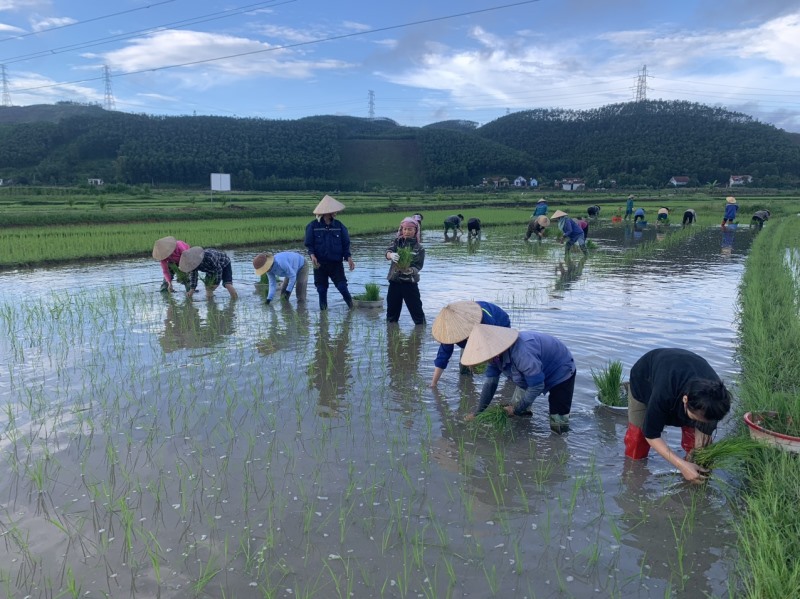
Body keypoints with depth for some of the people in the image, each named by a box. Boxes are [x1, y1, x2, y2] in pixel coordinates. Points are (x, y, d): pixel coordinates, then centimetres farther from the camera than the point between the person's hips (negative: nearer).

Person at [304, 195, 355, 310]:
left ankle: (351, 305, 17)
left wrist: (349, 258, -6)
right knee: (321, 288, 6)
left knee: (342, 286, -7)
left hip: (336, 262, 1)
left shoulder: (339, 225, 2)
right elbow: (309, 243, -1)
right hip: (320, 263, 0)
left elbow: (345, 243, 5)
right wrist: (312, 255, -18)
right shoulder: (313, 225, -3)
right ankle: (323, 309, 22)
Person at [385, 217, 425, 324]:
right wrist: (391, 255, -38)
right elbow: (388, 252, -13)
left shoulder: (419, 248, -1)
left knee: (416, 310, -2)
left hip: (410, 283, -2)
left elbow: (418, 267, -7)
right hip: (394, 282, 3)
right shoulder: (397, 241, 4)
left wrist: (409, 270, -30)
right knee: (391, 312, 12)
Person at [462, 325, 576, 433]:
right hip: (536, 374, 7)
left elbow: (536, 387, -33)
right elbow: (490, 382, -8)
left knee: (558, 426, -10)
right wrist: (477, 413, -8)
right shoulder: (496, 352, -17)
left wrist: (516, 409, -19)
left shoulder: (521, 353, -43)